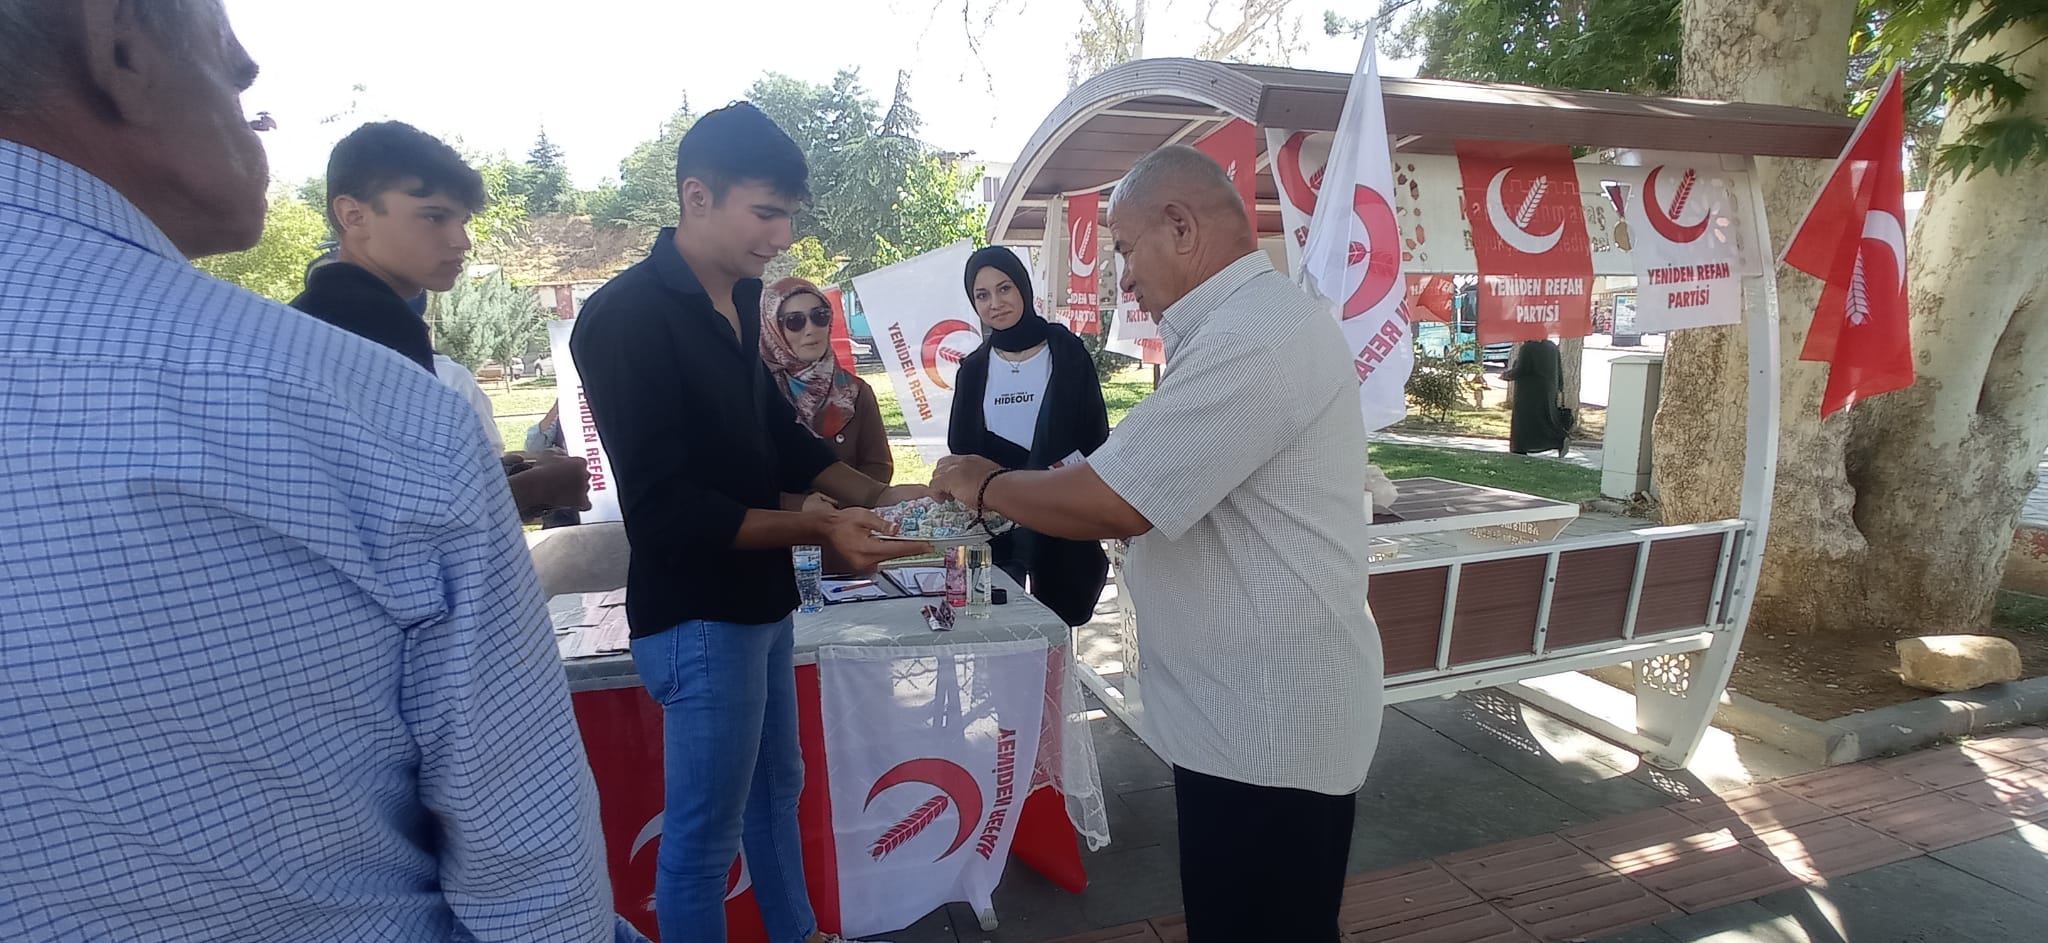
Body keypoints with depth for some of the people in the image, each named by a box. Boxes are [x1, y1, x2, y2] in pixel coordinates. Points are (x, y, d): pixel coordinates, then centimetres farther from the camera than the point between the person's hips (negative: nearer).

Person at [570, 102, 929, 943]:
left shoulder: (739, 300, 6)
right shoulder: (626, 317, -19)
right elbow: (665, 508, -24)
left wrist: (875, 495, 1)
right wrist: (819, 529, -28)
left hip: (759, 598, 9)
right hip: (695, 615, -9)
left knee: (776, 788, 23)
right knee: (705, 832, 6)